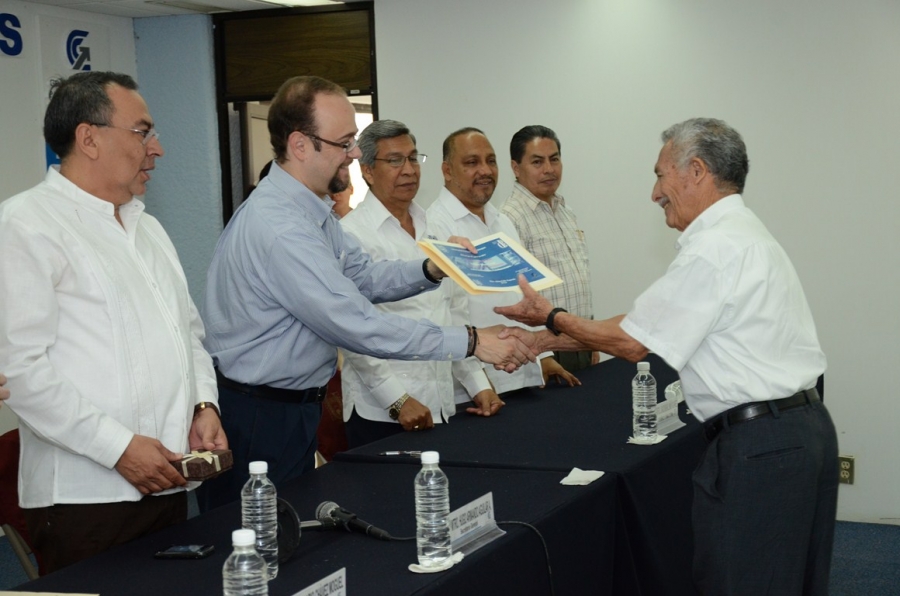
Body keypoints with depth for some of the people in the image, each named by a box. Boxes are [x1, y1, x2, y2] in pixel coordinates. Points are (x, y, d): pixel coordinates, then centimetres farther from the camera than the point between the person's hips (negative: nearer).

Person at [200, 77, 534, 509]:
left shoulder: (312, 210, 5)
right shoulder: (279, 229, -27)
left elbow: (363, 276, 13)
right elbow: (361, 328, -27)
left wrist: (430, 270, -6)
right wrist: (471, 343, -22)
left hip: (293, 405, 10)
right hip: (259, 417, -10)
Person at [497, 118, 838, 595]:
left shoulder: (713, 249, -17)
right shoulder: (741, 233, 15)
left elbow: (632, 343, -10)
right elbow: (643, 321, 16)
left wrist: (551, 317, 4)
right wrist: (541, 341, 16)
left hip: (757, 446, -10)